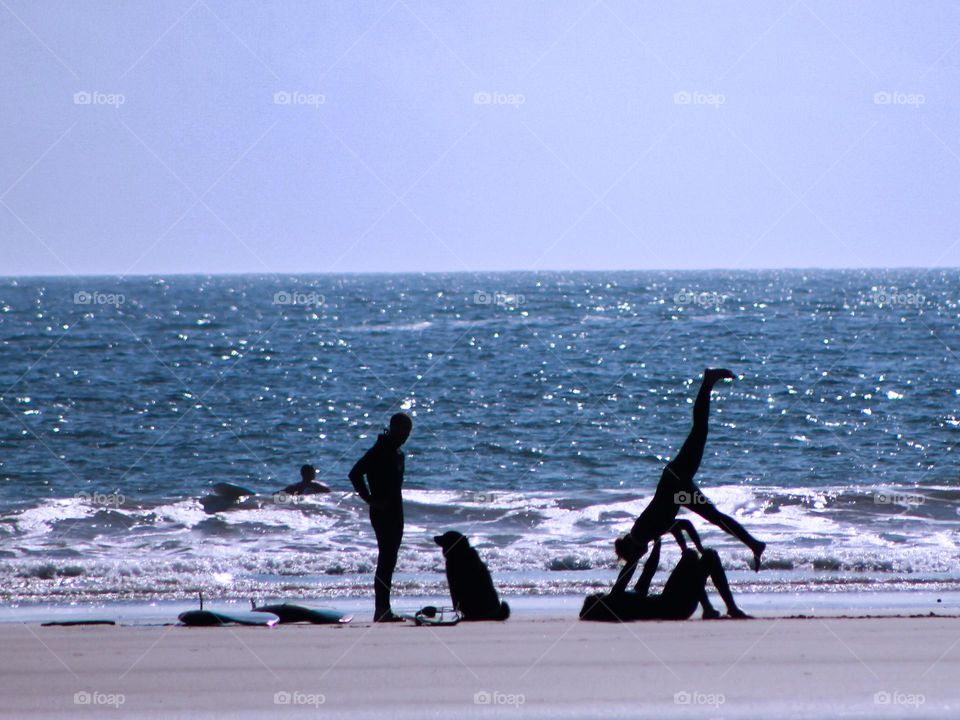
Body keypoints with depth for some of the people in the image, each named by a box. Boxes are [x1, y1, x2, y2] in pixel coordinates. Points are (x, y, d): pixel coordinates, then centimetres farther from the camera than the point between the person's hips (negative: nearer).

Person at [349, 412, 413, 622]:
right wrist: (371, 500, -18)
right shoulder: (380, 451, -13)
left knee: (388, 560, 10)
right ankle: (382, 610, -12)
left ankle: (383, 610, 14)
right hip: (383, 513, -9)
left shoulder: (397, 452, 16)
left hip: (395, 512, 9)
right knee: (386, 559, -11)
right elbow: (355, 474, -19)